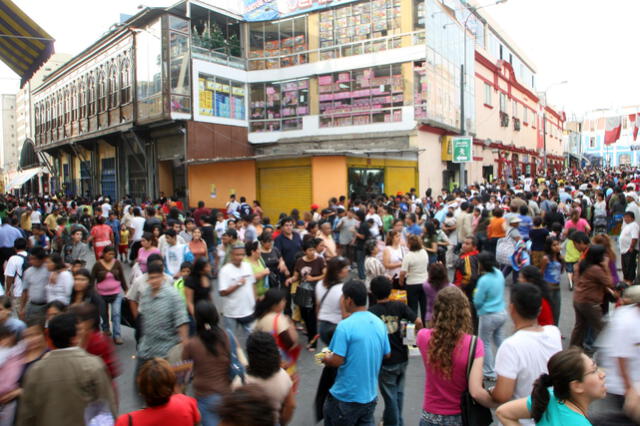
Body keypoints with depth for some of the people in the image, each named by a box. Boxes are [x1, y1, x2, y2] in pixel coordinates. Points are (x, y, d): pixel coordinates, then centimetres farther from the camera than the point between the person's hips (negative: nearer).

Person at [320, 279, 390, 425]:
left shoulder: (345, 326, -21)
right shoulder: (379, 323, -1)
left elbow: (337, 361, -21)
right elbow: (386, 355, 9)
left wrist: (326, 359, 0)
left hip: (346, 397, -5)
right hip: (370, 395, 6)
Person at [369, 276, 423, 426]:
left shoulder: (371, 312, -15)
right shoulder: (400, 306, -7)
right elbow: (418, 322, -13)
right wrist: (416, 333, 5)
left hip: (386, 361, -4)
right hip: (402, 357, 4)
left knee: (390, 396, 12)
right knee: (398, 392, 24)